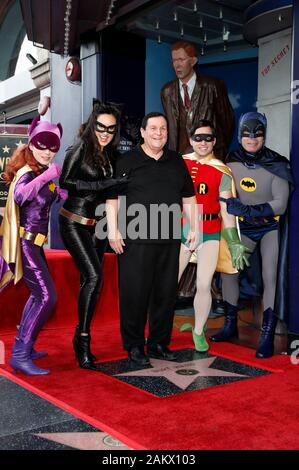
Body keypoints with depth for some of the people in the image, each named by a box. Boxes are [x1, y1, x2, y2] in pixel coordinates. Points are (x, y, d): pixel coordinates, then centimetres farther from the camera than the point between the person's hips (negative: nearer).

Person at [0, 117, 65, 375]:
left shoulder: (41, 171, 11)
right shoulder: (27, 173, -16)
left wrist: (58, 191, 17)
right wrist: (47, 176, -49)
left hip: (32, 242, 10)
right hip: (24, 243, -10)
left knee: (39, 293, 19)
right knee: (47, 297, -13)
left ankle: (25, 347, 29)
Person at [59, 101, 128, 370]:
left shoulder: (109, 154, 9)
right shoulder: (81, 148, -9)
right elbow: (66, 182, -20)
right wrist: (105, 184, -23)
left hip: (97, 225, 7)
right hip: (75, 223, -6)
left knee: (90, 281, 7)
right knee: (94, 276, -19)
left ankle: (82, 340, 18)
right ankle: (83, 338, -7)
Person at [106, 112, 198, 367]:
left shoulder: (177, 161, 16)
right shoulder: (127, 161, 2)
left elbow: (189, 197, 20)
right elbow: (112, 198, -2)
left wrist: (194, 228, 12)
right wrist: (113, 230, -11)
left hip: (170, 241, 5)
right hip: (136, 240, -4)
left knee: (166, 293, 9)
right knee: (135, 293, -1)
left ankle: (159, 343, 22)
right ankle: (134, 346, 12)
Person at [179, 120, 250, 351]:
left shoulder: (222, 171, 1)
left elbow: (226, 210, 1)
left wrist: (235, 244, -3)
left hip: (209, 234, -1)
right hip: (180, 230, 1)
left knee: (204, 285, -2)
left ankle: (199, 332, 19)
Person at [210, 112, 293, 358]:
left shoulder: (276, 164, -17)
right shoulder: (232, 162, -5)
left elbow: (280, 204, -20)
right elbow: (225, 196, 10)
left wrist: (245, 210, -29)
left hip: (270, 227, -4)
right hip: (243, 228, 4)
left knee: (270, 276, -15)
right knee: (228, 270, 1)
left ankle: (267, 336, -6)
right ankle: (230, 325, 19)